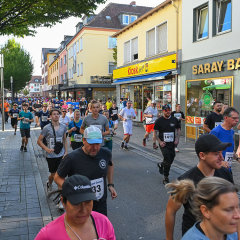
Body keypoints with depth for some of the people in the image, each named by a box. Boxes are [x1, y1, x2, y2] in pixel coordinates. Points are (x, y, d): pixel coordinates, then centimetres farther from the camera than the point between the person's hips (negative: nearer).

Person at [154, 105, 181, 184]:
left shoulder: (174, 119, 5)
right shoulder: (159, 120, -5)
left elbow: (178, 129, 16)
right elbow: (155, 132, 0)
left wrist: (177, 138, 2)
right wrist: (160, 141, -10)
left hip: (172, 143, 4)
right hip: (164, 144, -4)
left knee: (171, 160, 9)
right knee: (168, 161, -11)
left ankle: (161, 165, 42)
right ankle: (166, 178, 6)